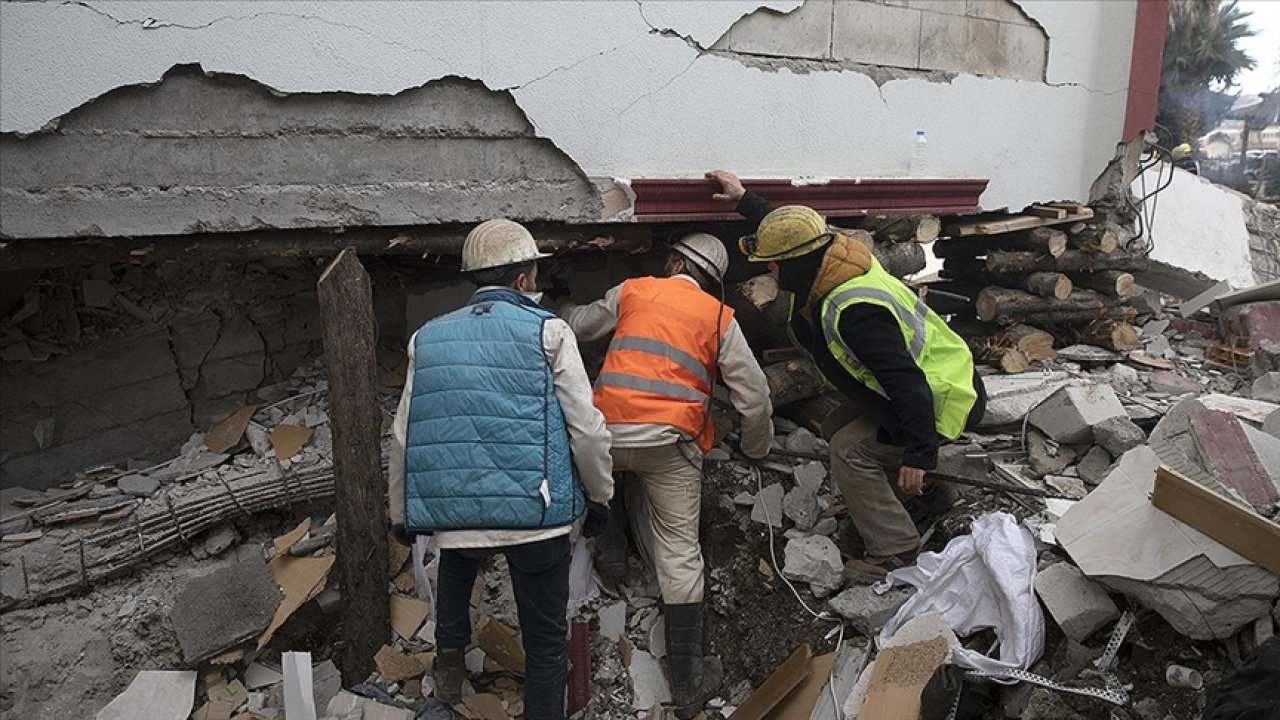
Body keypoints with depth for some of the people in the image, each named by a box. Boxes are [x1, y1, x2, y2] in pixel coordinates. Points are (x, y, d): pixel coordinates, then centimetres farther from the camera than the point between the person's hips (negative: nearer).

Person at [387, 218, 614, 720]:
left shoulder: (429, 337, 7)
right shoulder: (548, 331, -4)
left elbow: (403, 437, 9)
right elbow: (586, 428, -6)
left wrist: (401, 513, 22)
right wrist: (599, 495, 9)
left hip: (453, 508, 4)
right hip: (536, 511, -3)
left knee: (457, 560, 39)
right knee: (545, 639, 14)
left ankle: (449, 658, 40)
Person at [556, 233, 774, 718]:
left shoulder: (632, 291, 14)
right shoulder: (720, 317, 10)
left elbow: (580, 325, 30)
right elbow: (754, 395, 7)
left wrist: (562, 309, 54)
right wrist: (756, 448, 25)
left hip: (608, 431, 1)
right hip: (670, 441, -1)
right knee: (679, 550, 6)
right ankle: (687, 678, 11)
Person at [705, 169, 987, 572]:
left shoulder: (853, 312, -35)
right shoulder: (829, 255, -7)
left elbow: (907, 383, -35)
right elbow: (792, 233, 15)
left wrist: (919, 454, -30)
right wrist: (743, 200, 22)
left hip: (945, 399, -10)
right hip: (931, 380, 10)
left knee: (850, 451, -15)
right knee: (837, 429, 13)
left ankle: (898, 559, -6)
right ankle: (928, 495, 29)